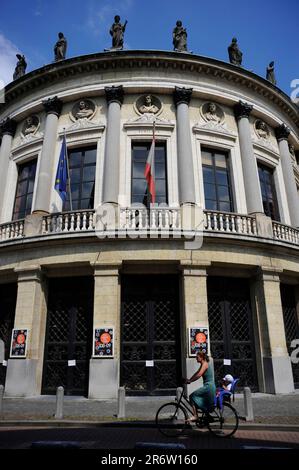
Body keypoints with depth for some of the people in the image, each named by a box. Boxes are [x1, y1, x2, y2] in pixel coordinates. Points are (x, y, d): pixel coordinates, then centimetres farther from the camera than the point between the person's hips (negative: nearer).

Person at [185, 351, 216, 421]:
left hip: (208, 387, -10)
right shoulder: (203, 365, 14)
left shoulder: (205, 364, -15)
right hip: (209, 386, 10)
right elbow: (196, 373, 19)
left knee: (192, 396, -7)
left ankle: (195, 416, -5)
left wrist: (189, 381, -19)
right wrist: (189, 380, 11)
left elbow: (198, 375, -26)